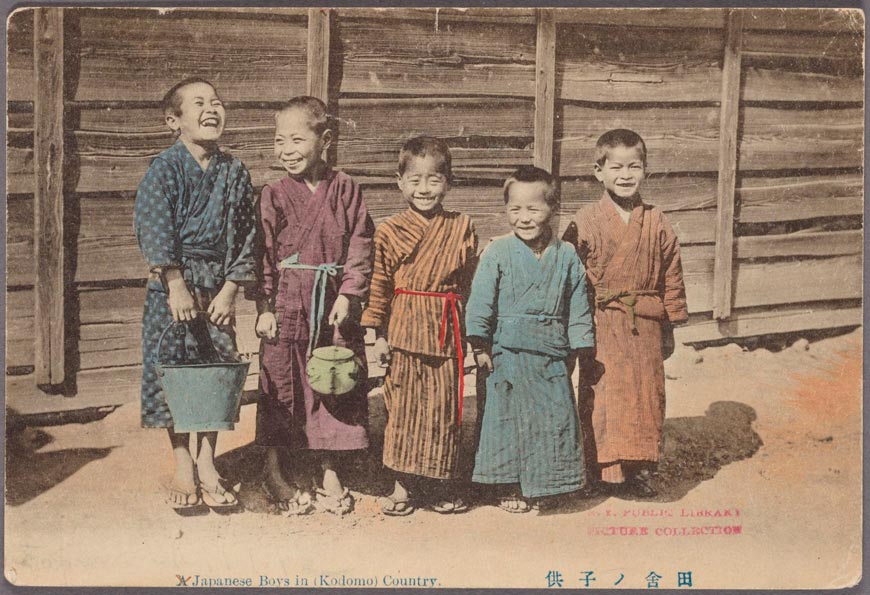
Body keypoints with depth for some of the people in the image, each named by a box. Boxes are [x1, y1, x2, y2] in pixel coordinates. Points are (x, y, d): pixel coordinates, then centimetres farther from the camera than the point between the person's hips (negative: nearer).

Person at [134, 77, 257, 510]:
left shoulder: (234, 172, 4)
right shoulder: (165, 168, -7)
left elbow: (246, 236, 4)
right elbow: (155, 230, -13)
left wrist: (229, 290, -3)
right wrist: (177, 285, -19)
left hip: (217, 286, 3)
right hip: (172, 281, -3)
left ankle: (207, 466, 17)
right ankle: (183, 470, 13)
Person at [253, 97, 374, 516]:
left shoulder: (345, 190, 1)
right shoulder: (273, 197, 0)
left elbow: (360, 244, -1)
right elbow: (262, 255, -1)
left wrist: (348, 294, -10)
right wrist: (264, 307, -7)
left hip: (334, 304, 1)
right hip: (287, 306, -1)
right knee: (281, 385, 5)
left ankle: (329, 473, 23)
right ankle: (276, 473, 20)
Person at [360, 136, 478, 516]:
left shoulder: (462, 228, 4)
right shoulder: (390, 232, -1)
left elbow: (469, 281, 8)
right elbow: (378, 285, 1)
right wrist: (379, 334, -1)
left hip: (446, 331, 1)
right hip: (404, 328, -1)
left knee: (443, 406, 7)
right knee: (403, 404, 4)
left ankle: (441, 486, 20)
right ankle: (402, 486, 16)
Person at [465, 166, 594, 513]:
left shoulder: (567, 256, 2)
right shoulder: (498, 253, -6)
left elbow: (578, 305, 6)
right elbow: (480, 301, -6)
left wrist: (582, 347, 3)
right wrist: (480, 346, -9)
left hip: (551, 356, 2)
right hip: (508, 353, -2)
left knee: (554, 416, 6)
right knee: (507, 416, 4)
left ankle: (541, 484, 24)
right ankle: (508, 488, 18)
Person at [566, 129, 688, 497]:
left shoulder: (657, 224, 4)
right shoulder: (585, 222, -4)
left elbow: (672, 276, 11)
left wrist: (670, 326, 11)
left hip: (645, 327, 3)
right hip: (601, 327, -3)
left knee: (646, 395, 7)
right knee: (602, 396, -1)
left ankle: (638, 469, 19)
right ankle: (604, 469, 10)